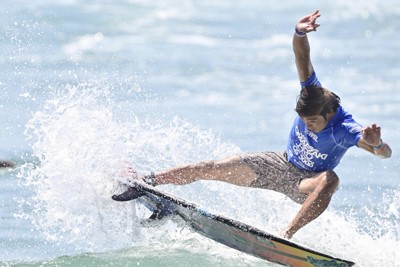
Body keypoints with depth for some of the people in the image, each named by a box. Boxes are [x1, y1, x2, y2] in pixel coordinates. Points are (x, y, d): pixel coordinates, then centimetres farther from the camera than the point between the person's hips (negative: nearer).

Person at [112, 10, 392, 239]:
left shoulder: (345, 130, -34)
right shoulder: (313, 92, -22)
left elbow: (386, 153, -45)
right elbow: (303, 58, -34)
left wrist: (376, 144, -69)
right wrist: (299, 34, -55)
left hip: (304, 182, -4)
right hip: (281, 164, 4)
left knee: (330, 179, -41)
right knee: (217, 167, -3)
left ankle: (287, 235, -44)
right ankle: (148, 181, 9)